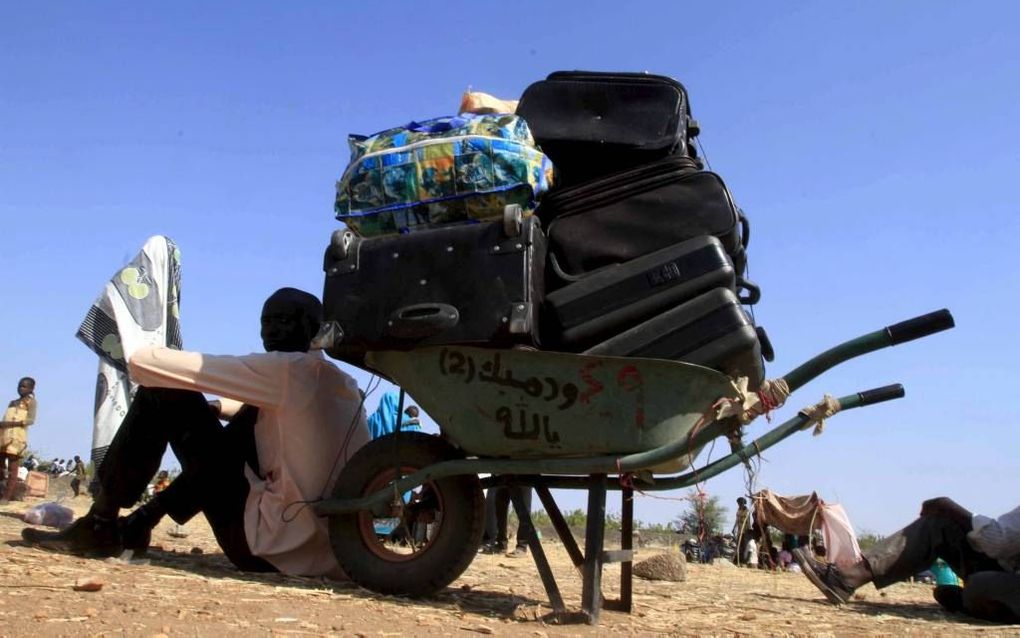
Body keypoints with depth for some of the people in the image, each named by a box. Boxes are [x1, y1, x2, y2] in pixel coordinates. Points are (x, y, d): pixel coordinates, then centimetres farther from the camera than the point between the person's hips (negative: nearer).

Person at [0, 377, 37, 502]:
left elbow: (31, 420, -9)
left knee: (12, 467, -9)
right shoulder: (12, 403, 25)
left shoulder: (31, 401, 4)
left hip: (17, 437, -7)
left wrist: (11, 423, -17)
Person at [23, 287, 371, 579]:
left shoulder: (287, 370, -8)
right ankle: (139, 523, 28)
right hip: (330, 558, 8)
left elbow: (143, 361, -5)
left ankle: (100, 527, 12)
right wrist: (214, 408, 29)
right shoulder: (348, 388, 14)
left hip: (273, 548, -8)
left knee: (163, 396, 1)